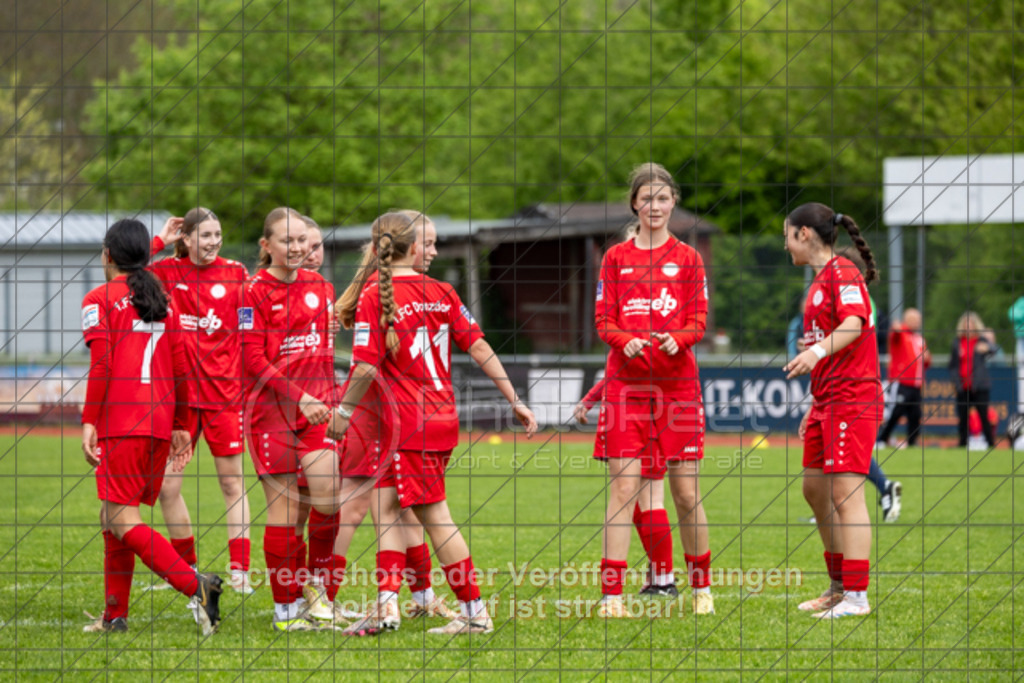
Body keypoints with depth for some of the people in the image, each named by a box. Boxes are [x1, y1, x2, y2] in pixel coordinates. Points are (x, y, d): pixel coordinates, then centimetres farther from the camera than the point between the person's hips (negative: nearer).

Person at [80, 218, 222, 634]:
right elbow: (181, 370, 17)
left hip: (121, 423, -7)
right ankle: (115, 616, 13)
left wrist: (89, 421, -10)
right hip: (160, 422, 7)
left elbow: (101, 366, -11)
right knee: (113, 516, 15)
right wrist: (180, 426, 23)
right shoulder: (163, 302, 17)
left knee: (122, 520, -10)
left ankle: (193, 584, -27)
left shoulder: (99, 300, -1)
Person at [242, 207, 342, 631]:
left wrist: (326, 398, 11)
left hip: (314, 407, 5)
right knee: (284, 507, -3)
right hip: (272, 409, -5)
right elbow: (253, 360, -12)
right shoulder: (255, 293, -7)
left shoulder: (319, 287, 11)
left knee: (329, 497, -8)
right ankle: (286, 607, 5)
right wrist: (299, 399, -16)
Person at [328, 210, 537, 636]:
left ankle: (474, 613, 0)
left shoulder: (374, 296, -10)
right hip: (443, 419, 7)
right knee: (384, 503, 11)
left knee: (435, 517, -2)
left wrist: (343, 411, -1)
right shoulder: (442, 293, 6)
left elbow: (367, 367, -14)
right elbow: (478, 348, 5)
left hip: (410, 423, -7)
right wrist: (515, 400, 9)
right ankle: (387, 604, 6)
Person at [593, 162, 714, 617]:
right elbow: (604, 320, 5)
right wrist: (625, 341, -16)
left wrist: (676, 340, -18)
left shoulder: (688, 259, 9)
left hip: (677, 382, 0)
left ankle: (701, 588, 17)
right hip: (626, 382, 0)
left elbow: (698, 321, 4)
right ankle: (612, 595, -8)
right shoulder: (616, 258, 9)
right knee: (623, 487, -7)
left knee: (686, 491, 2)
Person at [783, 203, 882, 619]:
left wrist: (817, 351, -43)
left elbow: (853, 324, -26)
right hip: (827, 402, 10)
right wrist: (815, 408, 26)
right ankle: (839, 586, 23)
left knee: (846, 493, -13)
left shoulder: (842, 273, -9)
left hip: (852, 399, -10)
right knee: (815, 491, 14)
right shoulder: (820, 280, 20)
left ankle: (857, 597, -15)